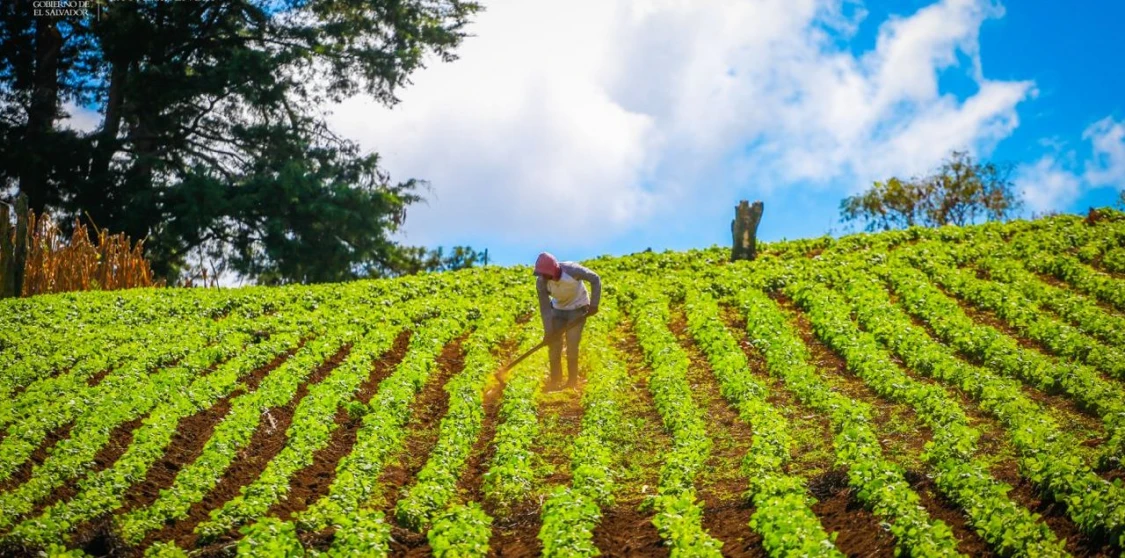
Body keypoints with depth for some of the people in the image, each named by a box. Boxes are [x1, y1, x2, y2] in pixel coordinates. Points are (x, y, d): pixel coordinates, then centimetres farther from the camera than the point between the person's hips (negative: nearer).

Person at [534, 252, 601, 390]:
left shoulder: (572, 270, -32)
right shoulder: (541, 282, -22)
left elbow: (595, 279, -19)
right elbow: (544, 307, -15)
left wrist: (594, 304, -22)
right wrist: (548, 331, -21)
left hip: (578, 309, -3)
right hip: (558, 310, 3)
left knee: (571, 346, -8)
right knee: (553, 344, -1)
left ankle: (572, 383, 4)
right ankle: (555, 381, 13)